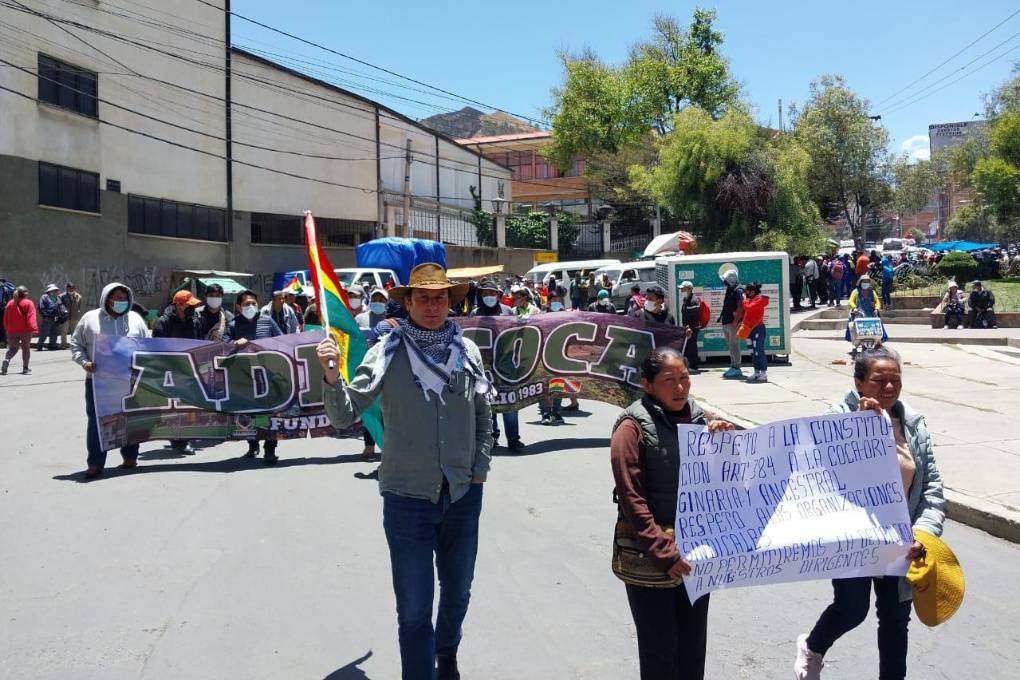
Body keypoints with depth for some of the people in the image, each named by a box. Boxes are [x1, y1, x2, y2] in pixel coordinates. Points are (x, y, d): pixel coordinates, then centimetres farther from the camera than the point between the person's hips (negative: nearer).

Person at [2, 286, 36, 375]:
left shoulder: (10, 303, 8)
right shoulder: (28, 303, -8)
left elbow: (6, 318, 13)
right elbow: (31, 317, -17)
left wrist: (7, 329, 21)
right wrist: (33, 328, -21)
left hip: (12, 331, 4)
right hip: (25, 330, -4)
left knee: (12, 348, 14)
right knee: (26, 348, 8)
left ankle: (6, 360, -16)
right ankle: (25, 368, 8)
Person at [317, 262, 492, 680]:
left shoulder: (467, 351, -1)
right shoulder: (388, 352, -10)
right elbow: (345, 416, -12)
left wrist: (480, 470, 8)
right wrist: (332, 376, -29)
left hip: (464, 494, 4)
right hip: (408, 497, -4)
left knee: (458, 592, 23)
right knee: (414, 609, 2)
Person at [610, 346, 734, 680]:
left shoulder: (703, 419, 4)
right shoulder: (633, 427, -12)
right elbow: (631, 500, -16)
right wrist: (664, 553, -20)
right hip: (649, 555, -5)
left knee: (693, 646, 18)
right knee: (659, 651, 6)